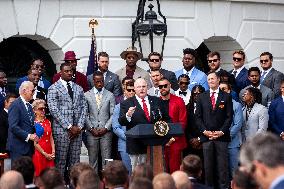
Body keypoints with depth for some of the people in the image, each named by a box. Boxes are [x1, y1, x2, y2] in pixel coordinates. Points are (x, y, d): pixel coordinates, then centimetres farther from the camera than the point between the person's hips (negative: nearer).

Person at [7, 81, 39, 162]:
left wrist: (34, 134, 5)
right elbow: (13, 127, -19)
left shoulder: (29, 106, 16)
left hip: (29, 147, 8)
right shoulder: (15, 105, -11)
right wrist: (28, 136, -21)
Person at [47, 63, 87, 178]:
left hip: (77, 129, 5)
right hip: (61, 129, -5)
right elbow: (54, 110, -9)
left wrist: (79, 126, -2)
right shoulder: (54, 88, -1)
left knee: (75, 160, 5)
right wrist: (69, 126, -11)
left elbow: (84, 107, 12)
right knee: (61, 160, -3)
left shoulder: (78, 88, 15)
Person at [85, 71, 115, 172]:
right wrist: (91, 128, -6)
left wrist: (106, 128, -6)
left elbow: (113, 114, 4)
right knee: (92, 158, 3)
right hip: (91, 132, 0)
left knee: (106, 158, -1)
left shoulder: (110, 95, 7)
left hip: (106, 132, 0)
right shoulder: (86, 95, 6)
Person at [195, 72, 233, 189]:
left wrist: (222, 131, -9)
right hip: (206, 136, 2)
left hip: (221, 136, -2)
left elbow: (229, 117, 1)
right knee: (208, 165, 3)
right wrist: (204, 131, -5)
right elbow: (198, 116, 8)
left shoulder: (226, 97, 5)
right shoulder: (202, 97, 11)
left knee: (222, 165, -2)